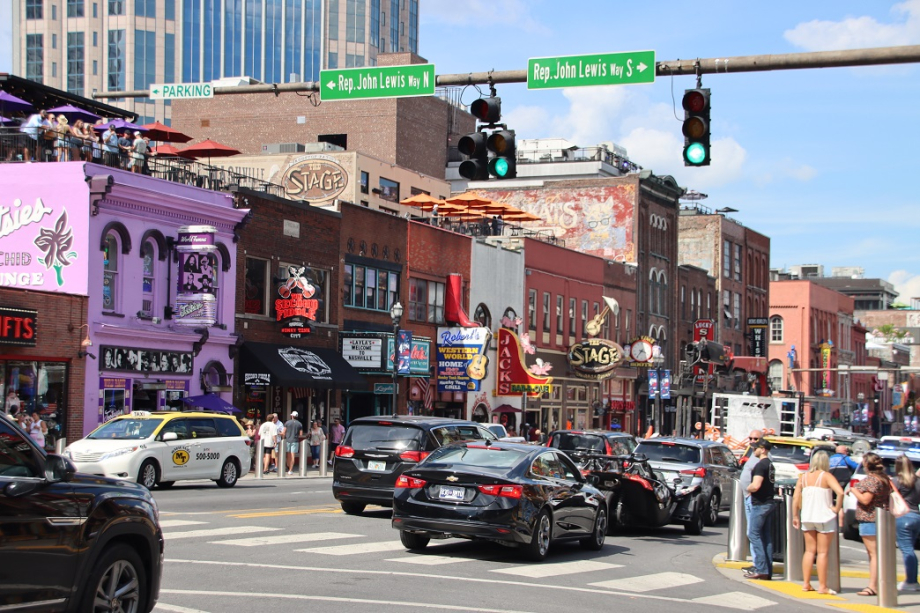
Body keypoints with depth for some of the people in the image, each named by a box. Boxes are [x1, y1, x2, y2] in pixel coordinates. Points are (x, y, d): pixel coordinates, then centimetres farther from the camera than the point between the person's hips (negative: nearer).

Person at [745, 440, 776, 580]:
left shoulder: (761, 465, -16)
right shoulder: (770, 465, 15)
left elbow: (756, 486, -26)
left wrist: (748, 488, -5)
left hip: (760, 504, -10)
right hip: (769, 503, 10)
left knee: (754, 534, -6)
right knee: (766, 537, 9)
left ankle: (761, 570, -12)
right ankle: (768, 571, 9)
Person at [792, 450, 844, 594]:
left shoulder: (803, 477, 5)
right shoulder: (826, 476, -9)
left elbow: (795, 498, 1)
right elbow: (840, 492, -23)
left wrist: (795, 516, 9)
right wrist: (837, 508, -11)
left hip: (807, 518, 4)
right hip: (824, 517, -4)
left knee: (809, 551, 13)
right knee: (823, 552, 0)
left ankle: (806, 584, 13)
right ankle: (822, 586, 0)